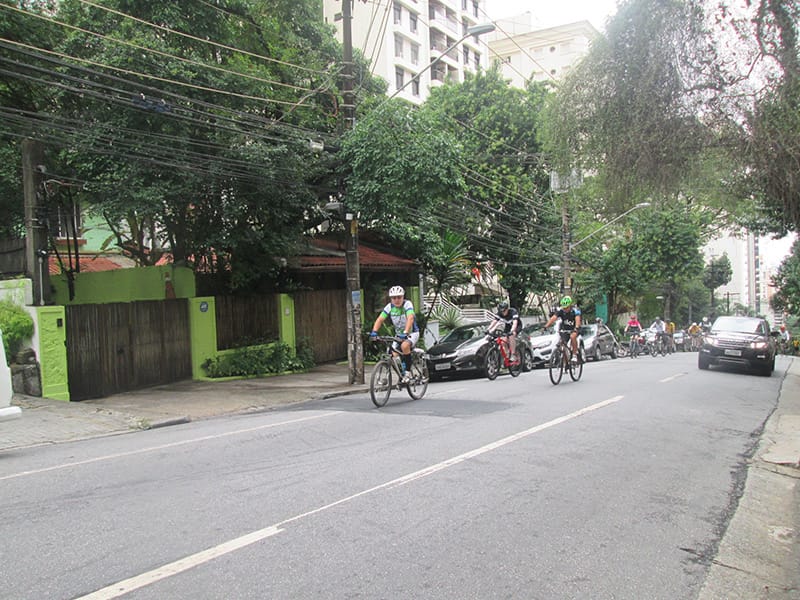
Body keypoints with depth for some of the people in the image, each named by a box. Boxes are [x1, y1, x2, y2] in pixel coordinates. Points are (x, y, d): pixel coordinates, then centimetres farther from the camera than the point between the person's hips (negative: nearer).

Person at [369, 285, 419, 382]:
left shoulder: (407, 304, -22)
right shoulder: (389, 307, -9)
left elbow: (410, 318, -37)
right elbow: (380, 319, -16)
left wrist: (405, 333, -51)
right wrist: (374, 331, -34)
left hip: (412, 333, -5)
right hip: (399, 334, 5)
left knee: (405, 346, -33)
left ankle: (408, 372, -21)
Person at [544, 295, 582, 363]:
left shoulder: (575, 310, -22)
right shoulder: (560, 311, -16)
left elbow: (577, 319, -38)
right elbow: (553, 318, -29)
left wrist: (576, 328, -58)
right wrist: (546, 326, -45)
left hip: (574, 329, -3)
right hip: (564, 330, 3)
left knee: (572, 336, -35)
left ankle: (575, 355, -23)